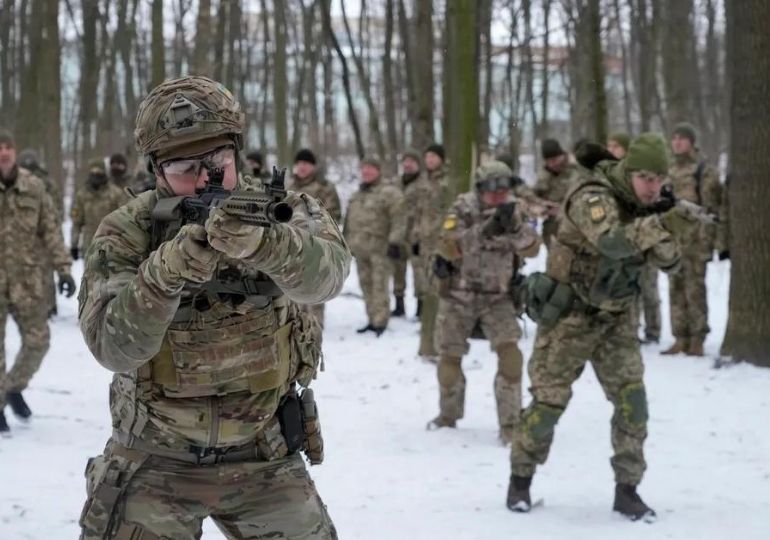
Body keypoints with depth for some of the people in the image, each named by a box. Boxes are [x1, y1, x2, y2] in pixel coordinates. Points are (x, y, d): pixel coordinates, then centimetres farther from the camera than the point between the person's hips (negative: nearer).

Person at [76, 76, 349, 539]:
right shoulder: (126, 235, -9)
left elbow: (326, 273, -29)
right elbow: (113, 346, -22)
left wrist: (260, 243, -49)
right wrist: (166, 273, -38)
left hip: (263, 457, 1)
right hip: (155, 460, -1)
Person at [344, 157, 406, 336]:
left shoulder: (389, 193, -6)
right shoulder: (357, 195, 20)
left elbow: (398, 220, -13)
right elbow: (349, 220, 27)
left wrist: (395, 242, -19)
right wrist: (346, 242, 25)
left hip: (380, 247, -8)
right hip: (360, 248, 8)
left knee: (379, 285, -9)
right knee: (366, 284, 10)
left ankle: (380, 322, -8)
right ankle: (372, 320, 17)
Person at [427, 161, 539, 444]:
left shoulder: (513, 211, -5)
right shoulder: (463, 209, -14)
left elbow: (532, 248, -17)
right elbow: (448, 247, -28)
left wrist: (514, 227, -36)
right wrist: (485, 229, -39)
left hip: (497, 297, 1)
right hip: (459, 296, -1)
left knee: (510, 355, -17)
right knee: (449, 359, 8)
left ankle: (511, 424, -8)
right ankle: (448, 416, 33)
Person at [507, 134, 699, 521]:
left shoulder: (644, 208, 0)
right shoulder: (593, 197, -23)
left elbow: (669, 264, -3)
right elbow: (610, 241, -42)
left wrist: (666, 233, -23)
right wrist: (663, 225, -50)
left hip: (614, 318, 6)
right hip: (568, 315, -6)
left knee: (632, 400, -5)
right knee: (549, 400, 2)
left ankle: (627, 489, 3)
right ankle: (521, 477, 21)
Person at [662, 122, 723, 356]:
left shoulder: (705, 171, -5)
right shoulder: (669, 171, 16)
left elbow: (710, 208, -10)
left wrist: (705, 242, -16)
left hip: (694, 239, -7)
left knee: (695, 290, -6)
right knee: (676, 290, 8)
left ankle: (697, 340, 0)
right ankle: (681, 338, 14)